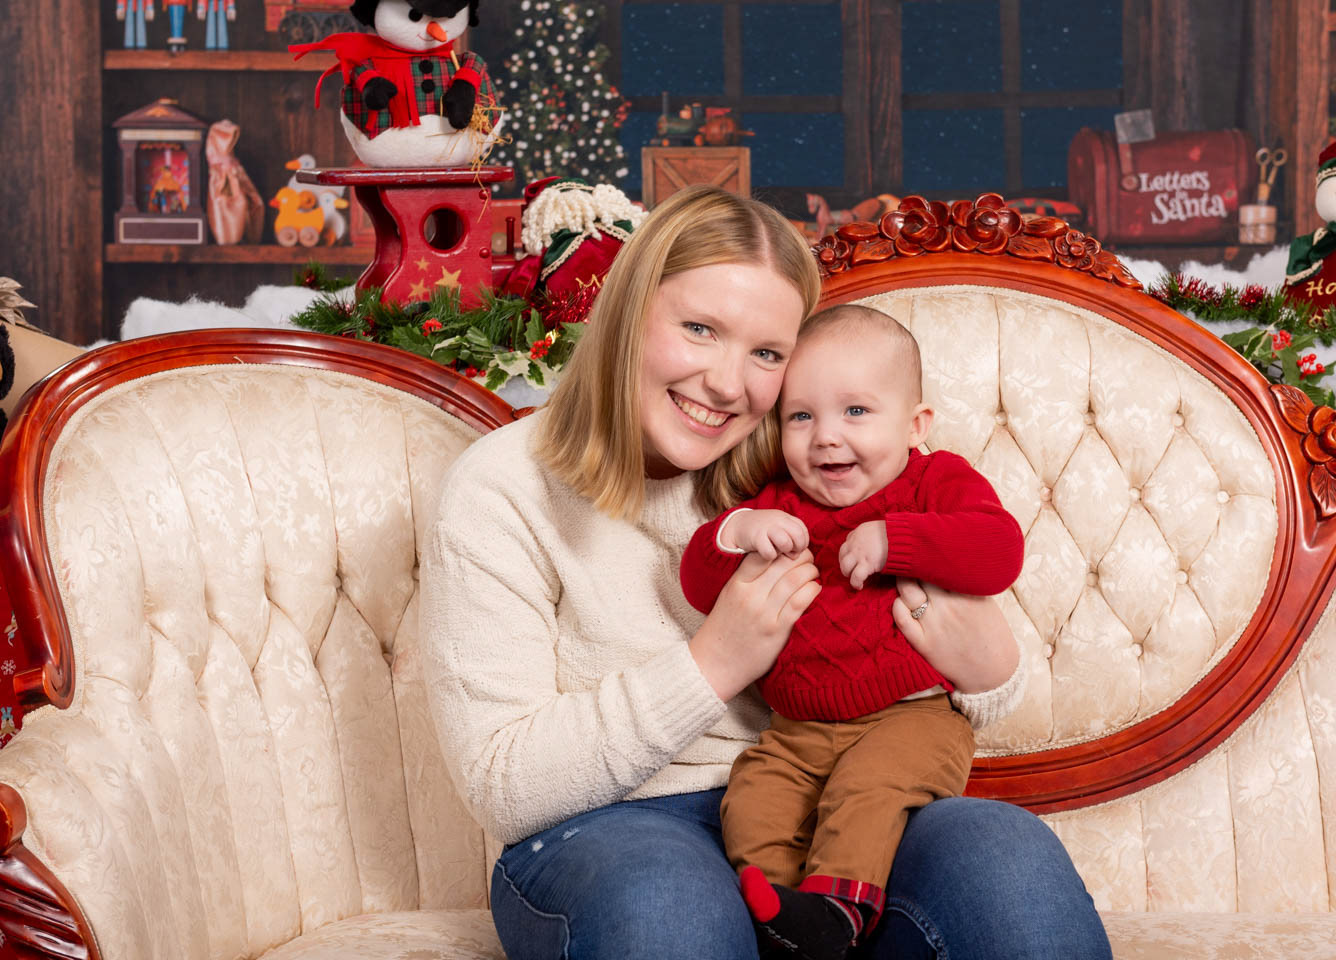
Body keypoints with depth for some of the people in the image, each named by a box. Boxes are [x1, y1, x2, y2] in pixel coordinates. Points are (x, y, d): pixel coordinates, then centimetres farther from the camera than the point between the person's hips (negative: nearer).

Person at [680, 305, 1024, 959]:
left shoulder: (936, 482, 1)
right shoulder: (776, 506, 12)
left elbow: (1000, 551, -19)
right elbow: (700, 586, 4)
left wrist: (891, 539, -21)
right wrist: (734, 531, -17)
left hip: (911, 716, -5)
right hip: (798, 731, 5)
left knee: (866, 788, -31)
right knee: (752, 803, -18)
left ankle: (835, 900, -35)